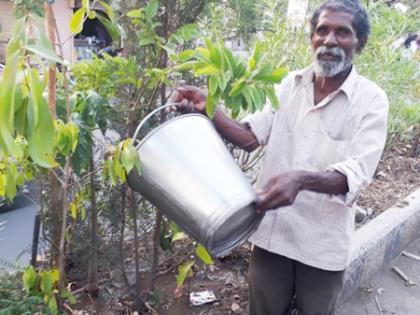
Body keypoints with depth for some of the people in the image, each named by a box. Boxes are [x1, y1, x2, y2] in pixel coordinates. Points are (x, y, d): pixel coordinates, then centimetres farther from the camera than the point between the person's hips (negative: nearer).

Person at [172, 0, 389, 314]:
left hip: (322, 242, -3)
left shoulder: (371, 99, -9)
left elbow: (357, 174, -20)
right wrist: (206, 110, -16)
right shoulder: (290, 83, 3)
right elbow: (251, 136, 0)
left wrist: (301, 179, -39)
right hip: (272, 229, 3)